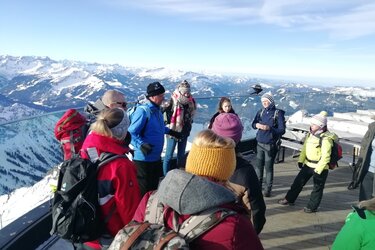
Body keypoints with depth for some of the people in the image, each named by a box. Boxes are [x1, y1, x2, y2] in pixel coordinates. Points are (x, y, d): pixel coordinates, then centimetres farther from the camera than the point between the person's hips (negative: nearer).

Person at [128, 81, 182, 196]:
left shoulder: (157, 110, 8)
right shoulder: (143, 111, -22)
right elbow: (132, 133, -23)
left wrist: (171, 132, 25)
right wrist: (141, 144, -36)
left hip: (156, 157, 10)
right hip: (143, 158, -9)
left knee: (154, 186, 24)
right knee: (144, 190, 2)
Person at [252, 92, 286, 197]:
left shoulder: (278, 113, -11)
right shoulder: (261, 112, 4)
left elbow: (282, 130, -13)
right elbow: (253, 124, 7)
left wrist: (269, 128, -28)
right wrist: (257, 125, -17)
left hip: (271, 145, -4)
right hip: (260, 143, 5)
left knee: (268, 167, 3)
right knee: (258, 165, 12)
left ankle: (268, 189, 16)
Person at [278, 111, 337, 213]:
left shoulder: (326, 139, -23)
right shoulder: (310, 134, 2)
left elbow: (325, 157, -23)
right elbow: (304, 148, 12)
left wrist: (317, 170, -22)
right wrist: (301, 160, 9)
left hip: (320, 167, -7)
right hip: (308, 164, 8)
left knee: (317, 187, 9)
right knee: (298, 181, 13)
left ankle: (312, 206, 24)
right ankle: (289, 199, 27)